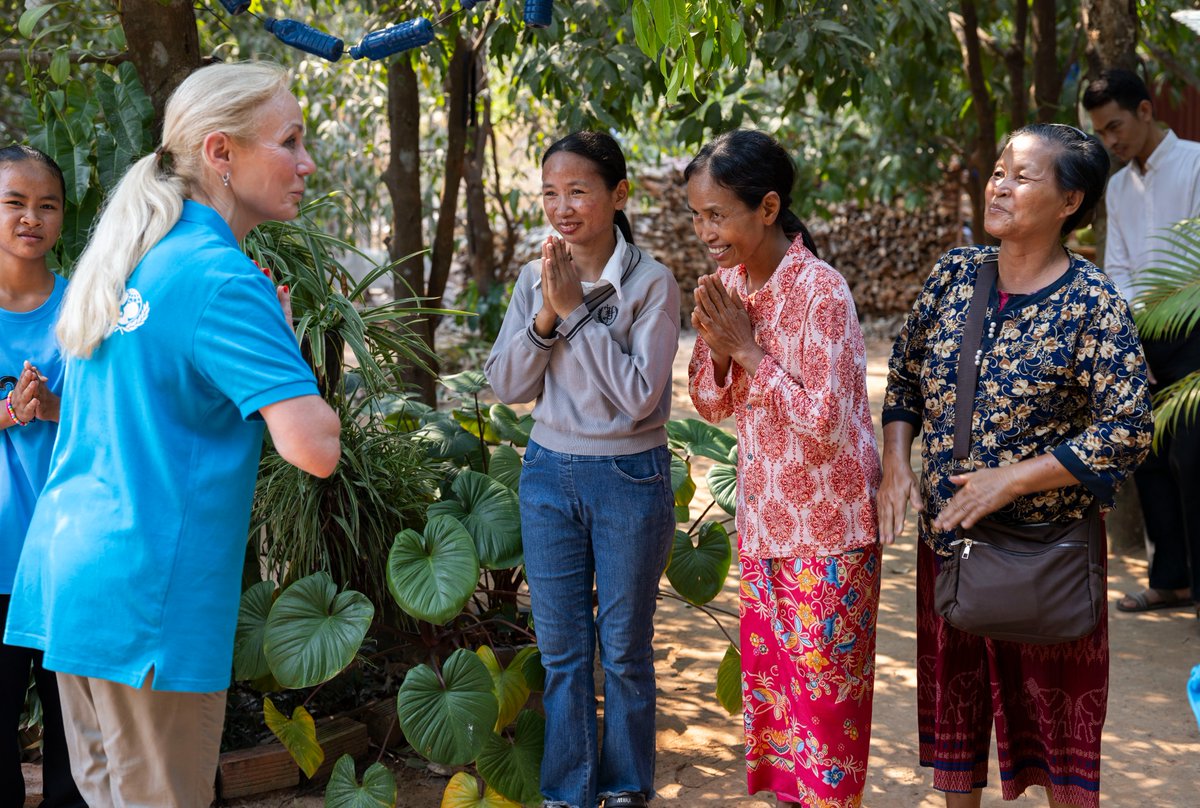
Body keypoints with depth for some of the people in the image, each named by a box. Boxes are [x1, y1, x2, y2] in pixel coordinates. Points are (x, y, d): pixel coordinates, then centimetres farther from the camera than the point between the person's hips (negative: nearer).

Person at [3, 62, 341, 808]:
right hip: (147, 595, -9)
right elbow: (315, 447, -23)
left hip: (66, 570, 9)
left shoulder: (127, 259, 12)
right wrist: (283, 341, -5)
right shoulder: (221, 278, -15)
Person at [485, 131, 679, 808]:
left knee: (624, 648, 9)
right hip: (549, 473, 4)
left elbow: (640, 395, -20)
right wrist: (546, 316, -15)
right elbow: (507, 386, 0)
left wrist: (579, 309, -20)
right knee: (561, 649, 11)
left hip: (629, 478, -4)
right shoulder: (536, 278, 2)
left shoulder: (652, 283, -12)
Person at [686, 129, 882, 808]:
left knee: (825, 683, 4)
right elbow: (712, 405, 6)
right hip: (763, 517, 7)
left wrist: (749, 350, -22)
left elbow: (822, 422, -23)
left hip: (827, 528, -7)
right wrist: (717, 350, -13)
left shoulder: (820, 291, -21)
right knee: (767, 673, 16)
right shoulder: (730, 283, 1)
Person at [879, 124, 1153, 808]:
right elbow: (905, 374, 11)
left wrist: (1009, 479, -21)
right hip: (945, 538, 5)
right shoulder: (956, 272, 1)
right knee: (953, 694, 18)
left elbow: (1127, 432, -18)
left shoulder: (1094, 304, -14)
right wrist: (896, 462, -4)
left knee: (1055, 713, 9)